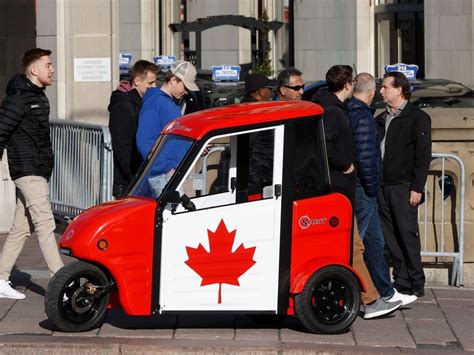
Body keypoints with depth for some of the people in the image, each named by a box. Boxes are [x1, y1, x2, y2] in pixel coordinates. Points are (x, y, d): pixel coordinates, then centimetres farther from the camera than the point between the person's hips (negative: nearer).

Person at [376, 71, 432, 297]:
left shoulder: (417, 118, -2)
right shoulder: (381, 119, 18)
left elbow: (423, 156, -7)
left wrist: (417, 188, -14)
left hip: (404, 186, -7)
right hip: (382, 186, 7)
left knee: (407, 234, -6)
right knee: (390, 236, 6)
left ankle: (416, 284, 0)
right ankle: (401, 280, 12)